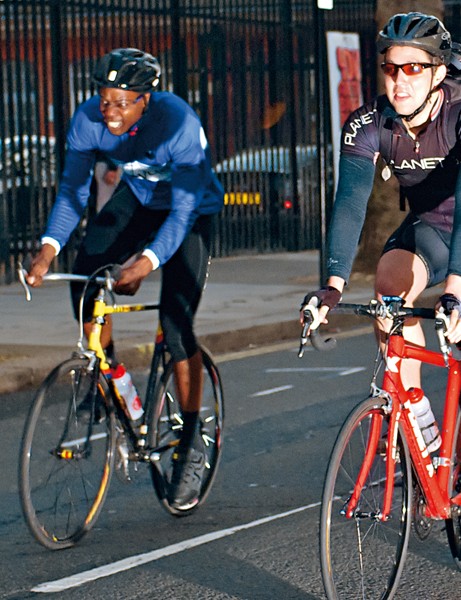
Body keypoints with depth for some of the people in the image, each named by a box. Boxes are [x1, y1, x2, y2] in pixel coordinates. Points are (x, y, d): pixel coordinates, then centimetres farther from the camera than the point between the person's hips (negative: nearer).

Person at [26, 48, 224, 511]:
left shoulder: (179, 125, -35)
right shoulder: (89, 120, -22)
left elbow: (183, 210, -35)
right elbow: (73, 189, -14)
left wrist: (148, 261, -50)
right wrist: (49, 247, -30)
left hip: (191, 211, -4)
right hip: (137, 199, 4)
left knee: (176, 323, -15)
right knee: (84, 273, -23)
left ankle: (191, 444, -2)